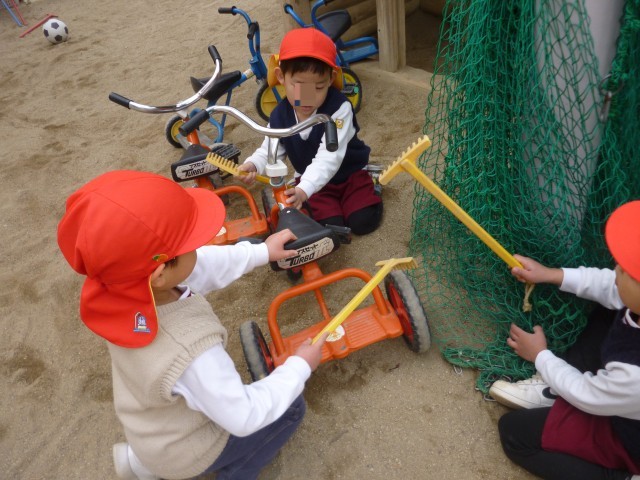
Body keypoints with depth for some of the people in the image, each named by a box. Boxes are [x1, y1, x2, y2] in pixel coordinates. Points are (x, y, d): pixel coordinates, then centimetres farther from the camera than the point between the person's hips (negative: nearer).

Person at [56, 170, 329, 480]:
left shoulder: (123, 284, -26)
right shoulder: (192, 355, -46)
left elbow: (205, 265, -9)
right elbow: (244, 418, -29)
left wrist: (262, 251, 1)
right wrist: (300, 367, -17)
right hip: (186, 450, -5)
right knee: (290, 407, 9)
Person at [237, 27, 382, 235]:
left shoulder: (339, 108, -28)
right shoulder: (280, 115, -13)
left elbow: (329, 157, -37)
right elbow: (270, 150, -4)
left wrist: (304, 189, -50)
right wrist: (253, 164, -28)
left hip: (349, 173, -2)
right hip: (313, 179, 2)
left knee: (363, 222, -16)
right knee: (330, 225, -19)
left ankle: (370, 188, 14)